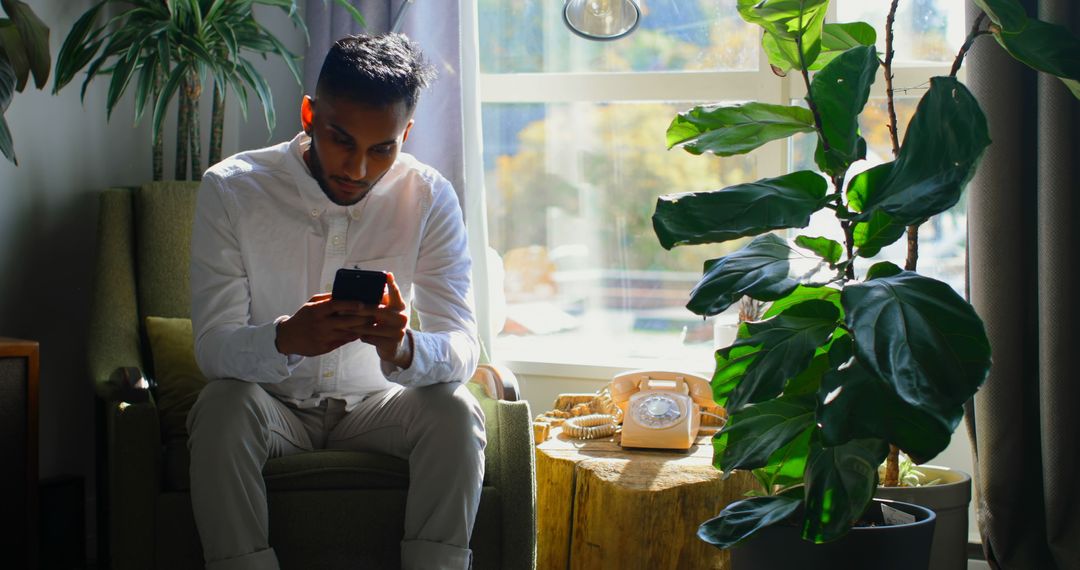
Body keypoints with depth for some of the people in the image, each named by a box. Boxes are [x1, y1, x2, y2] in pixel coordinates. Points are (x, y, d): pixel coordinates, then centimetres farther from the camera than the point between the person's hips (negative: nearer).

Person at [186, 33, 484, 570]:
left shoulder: (429, 197, -10)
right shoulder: (231, 189, -13)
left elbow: (462, 349, -15)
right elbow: (212, 347, -19)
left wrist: (402, 349, -41)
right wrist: (286, 338, -43)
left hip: (375, 405, 1)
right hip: (274, 403, -1)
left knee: (456, 413, -27)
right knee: (223, 407, -32)